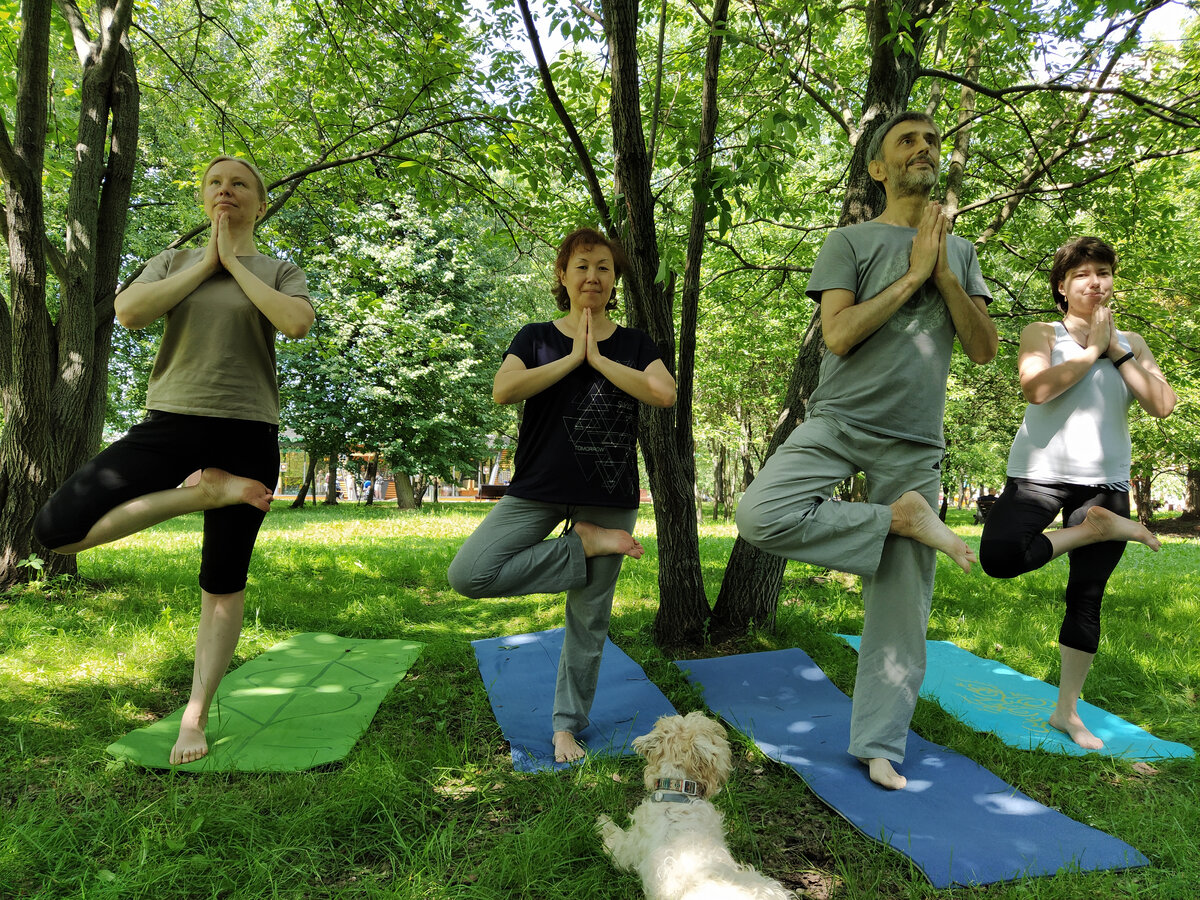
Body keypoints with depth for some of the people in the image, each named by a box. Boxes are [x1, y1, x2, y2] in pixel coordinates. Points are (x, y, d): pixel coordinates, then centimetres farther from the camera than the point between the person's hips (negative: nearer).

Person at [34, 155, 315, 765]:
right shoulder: (175, 261, 14)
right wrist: (205, 262, -1)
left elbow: (297, 323, -14)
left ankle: (196, 715, 18)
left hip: (246, 435, -2)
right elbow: (129, 311, -6)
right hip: (171, 424, 2)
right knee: (55, 530, -15)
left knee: (222, 584, 4)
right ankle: (203, 492, -6)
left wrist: (235, 262, -3)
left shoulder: (279, 273, 9)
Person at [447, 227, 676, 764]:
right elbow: (503, 390, -11)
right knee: (469, 575, -17)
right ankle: (584, 546, -4)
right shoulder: (535, 338, 8)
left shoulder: (634, 344, 9)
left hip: (610, 493, 0)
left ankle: (567, 723, 21)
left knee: (589, 616, 4)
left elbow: (664, 394, -11)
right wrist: (572, 358, -8)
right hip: (539, 488, 1)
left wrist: (598, 358, -8)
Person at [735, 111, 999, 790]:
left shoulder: (960, 252, 18)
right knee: (761, 515, -30)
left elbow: (985, 348, 8)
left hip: (914, 445, 3)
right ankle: (902, 519, -10)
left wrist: (943, 274, -3)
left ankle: (880, 744, 15)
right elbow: (839, 333, -11)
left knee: (902, 605, 1)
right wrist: (913, 274, -8)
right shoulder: (852, 242, 4)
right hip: (840, 422, -2)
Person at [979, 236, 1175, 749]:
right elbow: (1035, 386, -17)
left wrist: (1117, 351, -3)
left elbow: (1163, 405, 0)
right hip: (1041, 472, -3)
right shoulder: (1042, 334, 4)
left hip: (1105, 481, 3)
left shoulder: (1131, 344, 15)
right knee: (999, 557, -30)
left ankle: (1067, 711, 18)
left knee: (1087, 598, 5)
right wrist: (1093, 349, -8)